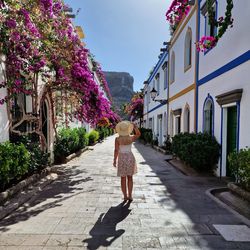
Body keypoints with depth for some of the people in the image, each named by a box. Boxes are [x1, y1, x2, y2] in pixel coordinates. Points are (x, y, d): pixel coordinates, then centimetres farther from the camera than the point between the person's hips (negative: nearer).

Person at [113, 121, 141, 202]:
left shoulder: (117, 139, -11)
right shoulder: (131, 138, -5)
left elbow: (116, 151, -12)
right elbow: (138, 134, 14)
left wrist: (114, 161, -4)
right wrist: (135, 127, 7)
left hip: (122, 158, -2)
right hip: (130, 157, 2)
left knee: (123, 178, 10)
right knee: (130, 177, 13)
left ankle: (125, 196, 16)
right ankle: (130, 196, 16)